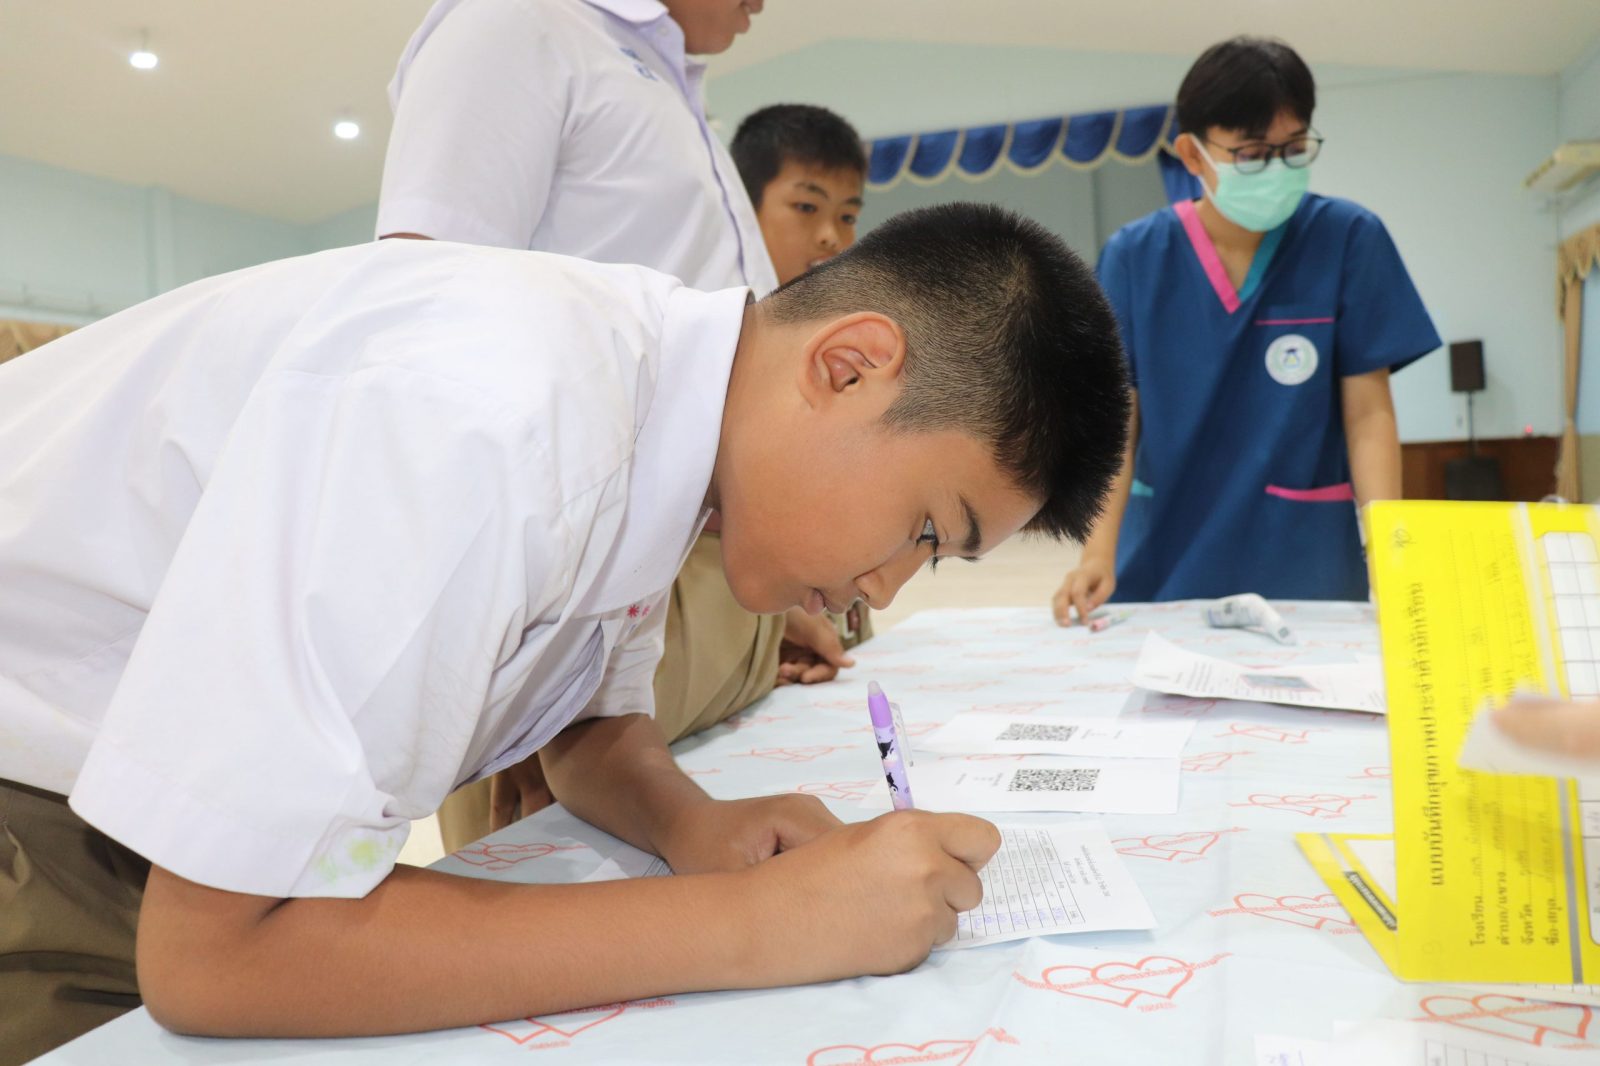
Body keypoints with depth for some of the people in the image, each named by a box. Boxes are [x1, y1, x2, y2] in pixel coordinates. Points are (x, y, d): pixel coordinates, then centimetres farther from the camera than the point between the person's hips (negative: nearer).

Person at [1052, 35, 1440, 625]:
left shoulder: (1350, 239, -6)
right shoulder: (1133, 257, -4)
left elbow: (1368, 414, -5)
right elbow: (1117, 422, -4)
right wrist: (1101, 552, -17)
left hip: (1306, 566, 0)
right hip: (1161, 564, 1)